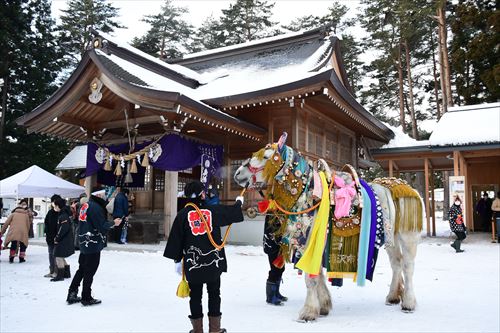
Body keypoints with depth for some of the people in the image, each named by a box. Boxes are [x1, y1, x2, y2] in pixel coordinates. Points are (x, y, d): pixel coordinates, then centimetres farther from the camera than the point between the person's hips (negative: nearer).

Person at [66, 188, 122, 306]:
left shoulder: (85, 205, 11)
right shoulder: (96, 207, -19)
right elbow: (102, 226, -20)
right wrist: (113, 223, -5)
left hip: (84, 244, 9)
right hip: (94, 245, -9)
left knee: (81, 269, 18)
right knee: (89, 272, 2)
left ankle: (72, 295, 21)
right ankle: (86, 298, 12)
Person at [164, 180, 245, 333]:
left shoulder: (183, 214, -4)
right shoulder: (214, 210, -3)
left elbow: (176, 238, -1)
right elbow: (233, 212, 12)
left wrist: (177, 259, 7)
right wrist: (239, 201, 33)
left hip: (192, 261, 0)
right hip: (213, 260, 0)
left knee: (195, 295, 10)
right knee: (214, 293, 14)